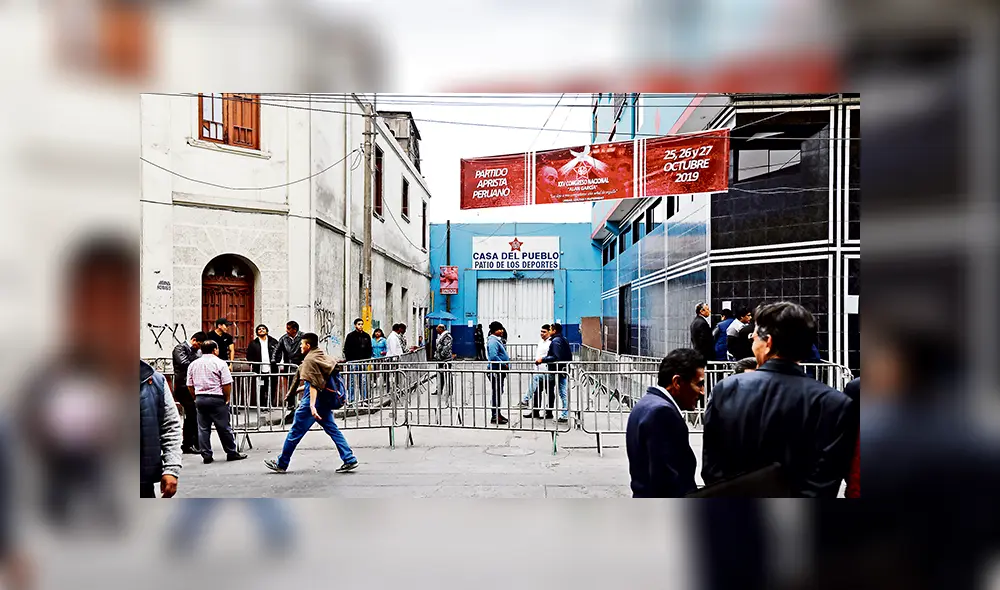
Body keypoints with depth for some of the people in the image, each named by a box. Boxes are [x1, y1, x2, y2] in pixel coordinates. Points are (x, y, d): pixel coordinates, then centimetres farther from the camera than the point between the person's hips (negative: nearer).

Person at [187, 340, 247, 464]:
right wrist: (227, 398, 0)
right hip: (216, 398, -5)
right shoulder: (220, 363, -6)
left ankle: (206, 455, 9)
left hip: (199, 398, 5)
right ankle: (231, 453, 10)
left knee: (203, 428, 8)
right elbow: (227, 384, -11)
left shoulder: (193, 364, 10)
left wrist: (196, 398, 18)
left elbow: (190, 385, 11)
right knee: (224, 428, 3)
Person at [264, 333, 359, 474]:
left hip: (314, 399, -8)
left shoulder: (309, 360, -12)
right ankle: (349, 460, 2)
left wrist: (312, 405, -30)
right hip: (325, 400, 8)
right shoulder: (322, 355, 12)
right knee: (332, 429, 8)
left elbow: (313, 385, -21)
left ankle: (281, 464, 14)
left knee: (295, 432, 3)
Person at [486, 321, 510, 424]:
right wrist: (504, 365, -18)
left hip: (500, 371, 10)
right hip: (495, 370, -10)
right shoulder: (493, 341, -17)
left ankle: (497, 414, 24)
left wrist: (507, 361, 12)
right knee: (497, 393, -6)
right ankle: (495, 417, -1)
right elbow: (493, 357, -26)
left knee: (499, 393, 15)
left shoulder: (497, 340, 16)